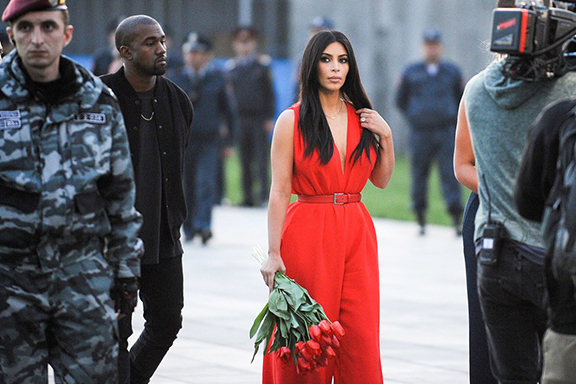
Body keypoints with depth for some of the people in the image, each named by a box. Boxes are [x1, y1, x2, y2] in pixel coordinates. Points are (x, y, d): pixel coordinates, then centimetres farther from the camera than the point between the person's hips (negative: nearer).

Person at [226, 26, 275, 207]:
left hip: (259, 118, -3)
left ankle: (264, 192, -2)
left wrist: (269, 118, -2)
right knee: (244, 160, 4)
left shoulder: (262, 64, 3)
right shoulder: (231, 67, 9)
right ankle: (248, 196, 8)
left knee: (261, 158, -5)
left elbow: (269, 93, 4)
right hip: (240, 120, 3)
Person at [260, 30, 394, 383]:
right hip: (308, 232, -4)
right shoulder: (292, 121, -3)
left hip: (356, 233, 4)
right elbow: (279, 192, -5)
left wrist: (386, 137, 1)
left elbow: (381, 180, 16)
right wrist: (274, 253, -12)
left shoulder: (362, 118, 10)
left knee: (361, 340, -2)